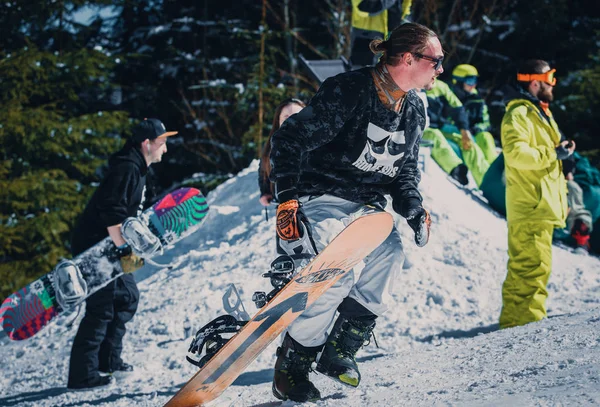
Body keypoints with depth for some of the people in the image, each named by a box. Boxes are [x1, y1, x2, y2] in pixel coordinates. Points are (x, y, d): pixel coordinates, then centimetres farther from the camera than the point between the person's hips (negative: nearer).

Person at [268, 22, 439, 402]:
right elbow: (289, 141, -17)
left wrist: (413, 209, 1)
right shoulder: (348, 91, -18)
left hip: (366, 205, 7)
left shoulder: (414, 110, 7)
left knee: (391, 251, -22)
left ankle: (340, 349, -8)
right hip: (323, 197, -7)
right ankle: (290, 369, -10)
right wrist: (287, 202, -22)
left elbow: (406, 170, 20)